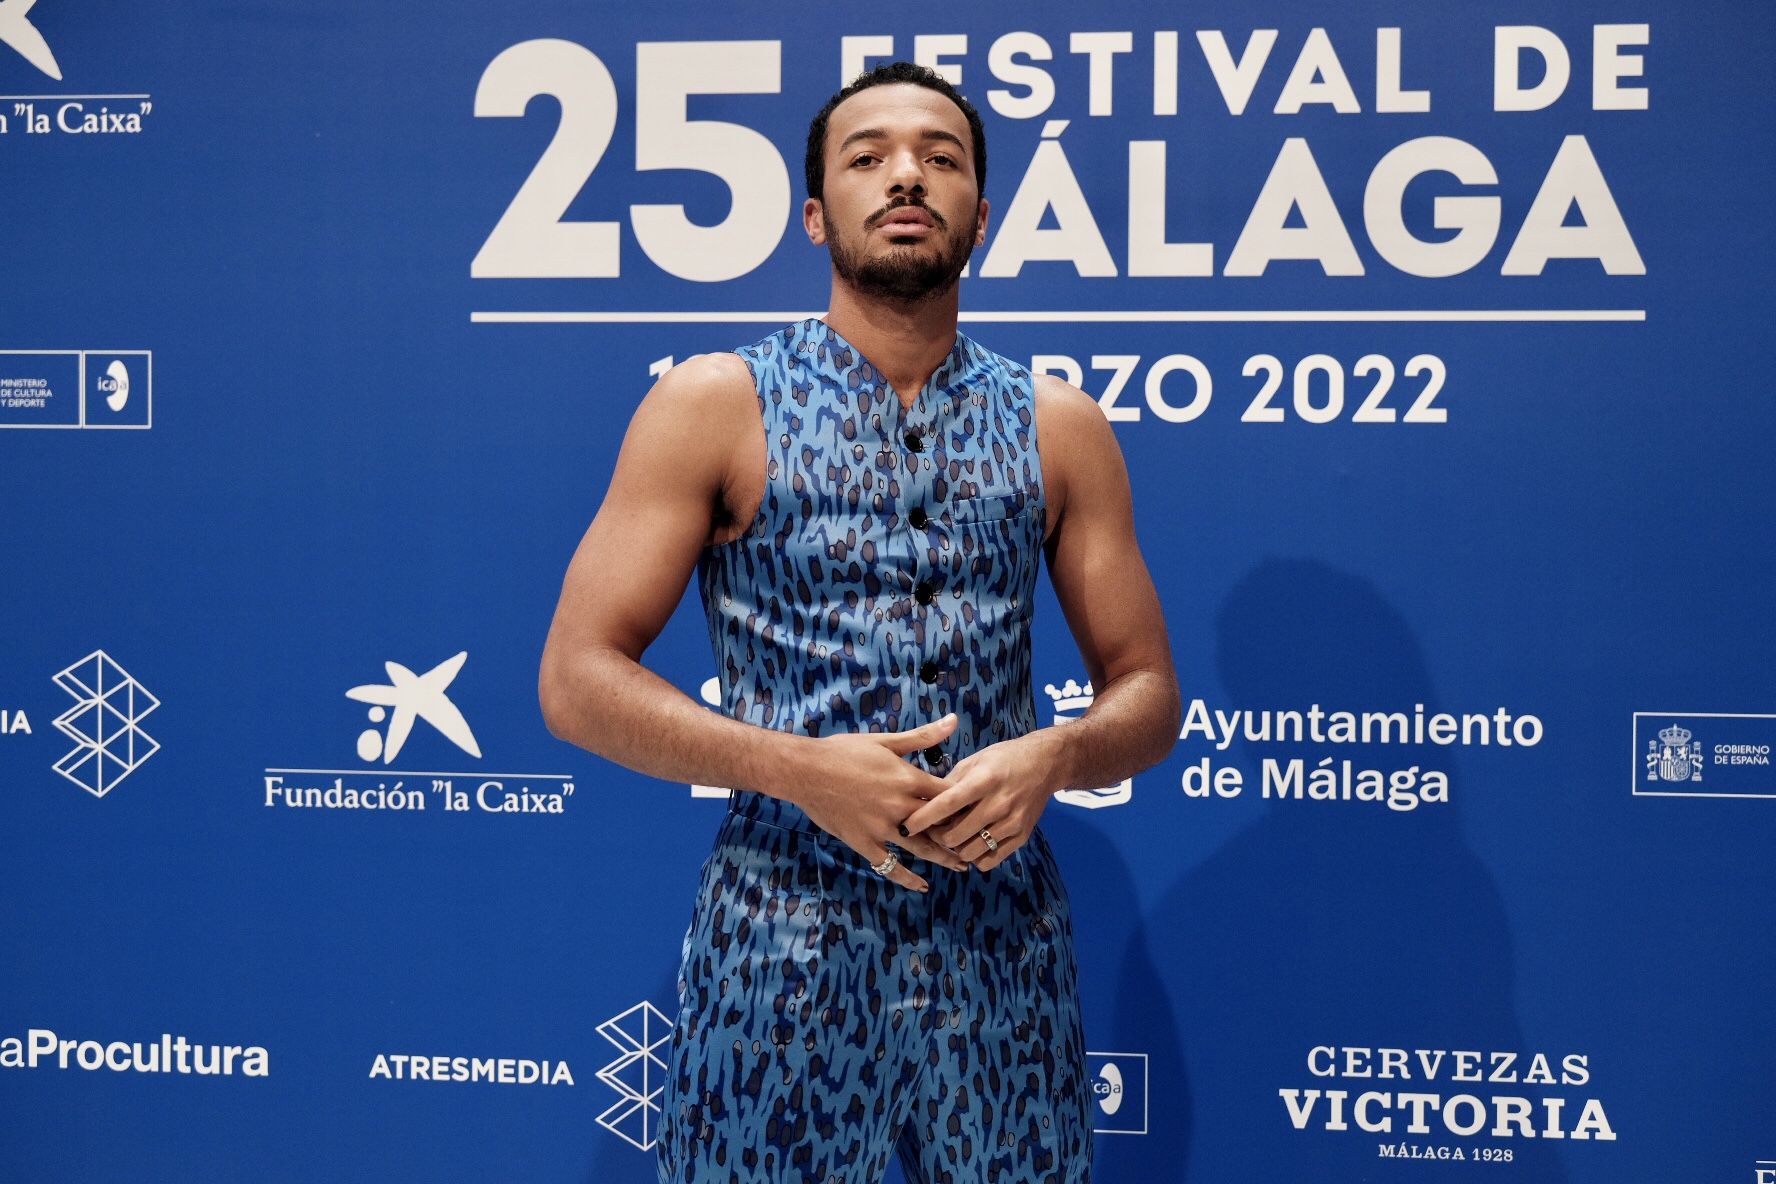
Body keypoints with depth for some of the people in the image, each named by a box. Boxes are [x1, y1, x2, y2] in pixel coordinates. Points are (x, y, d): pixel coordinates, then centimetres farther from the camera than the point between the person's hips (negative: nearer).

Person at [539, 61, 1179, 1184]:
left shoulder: (1060, 427, 5)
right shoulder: (715, 405, -3)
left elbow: (1148, 692, 8)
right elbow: (578, 679, -6)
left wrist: (1052, 755, -14)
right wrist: (799, 768, -18)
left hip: (1007, 943, 3)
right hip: (783, 935, -2)